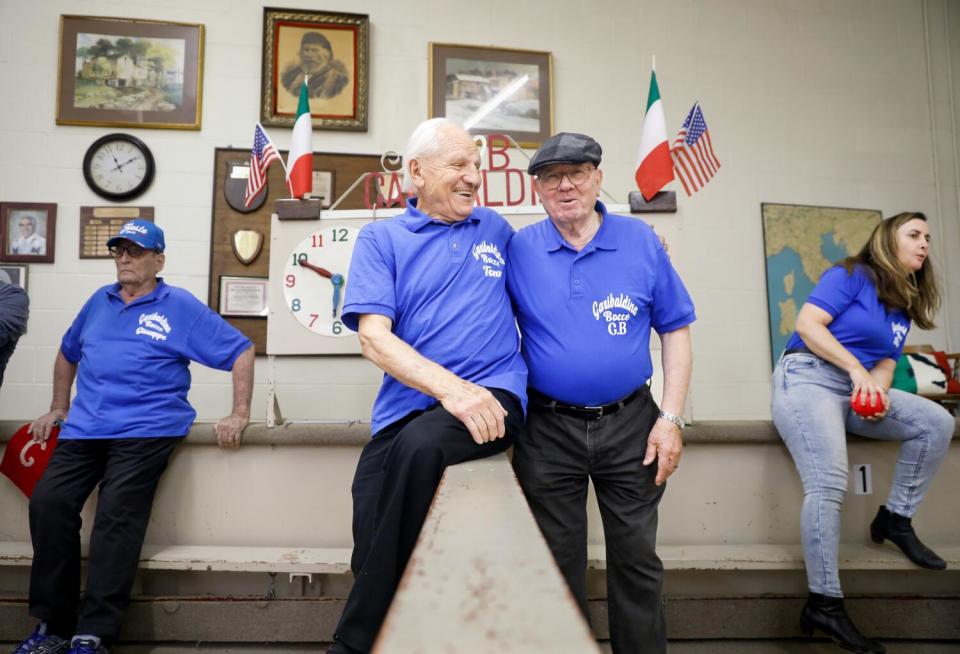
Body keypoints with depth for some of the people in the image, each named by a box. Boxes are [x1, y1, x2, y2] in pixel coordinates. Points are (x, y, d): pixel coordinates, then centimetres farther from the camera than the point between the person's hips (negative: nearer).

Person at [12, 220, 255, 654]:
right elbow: (67, 353, 34)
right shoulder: (99, 301, 19)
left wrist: (240, 414, -7)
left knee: (116, 515, -19)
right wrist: (58, 408, 26)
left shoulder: (181, 307, 3)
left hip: (146, 430, -5)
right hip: (83, 429, 5)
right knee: (48, 503, -13)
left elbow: (241, 350, 0)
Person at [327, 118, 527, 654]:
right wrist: (448, 386, -20)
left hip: (493, 395, 0)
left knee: (419, 444, -32)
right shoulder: (382, 238, 8)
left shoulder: (496, 229, 17)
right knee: (374, 556, -12)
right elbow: (374, 336, -5)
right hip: (409, 405, 1)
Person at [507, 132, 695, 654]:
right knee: (558, 569, 13)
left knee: (637, 562, 12)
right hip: (548, 430, 0)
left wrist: (671, 418, -5)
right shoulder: (519, 250, -2)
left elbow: (675, 330, 2)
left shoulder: (641, 241, -1)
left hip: (631, 425, 1)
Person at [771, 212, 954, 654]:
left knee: (937, 423, -8)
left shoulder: (903, 307, 20)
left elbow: (885, 363, 13)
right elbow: (807, 324, -14)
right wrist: (856, 369, -17)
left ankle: (895, 518, 6)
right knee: (828, 487, -20)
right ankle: (823, 604, -15)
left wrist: (877, 388, -10)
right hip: (807, 378, -8)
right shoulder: (852, 274, -2)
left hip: (859, 389, 8)